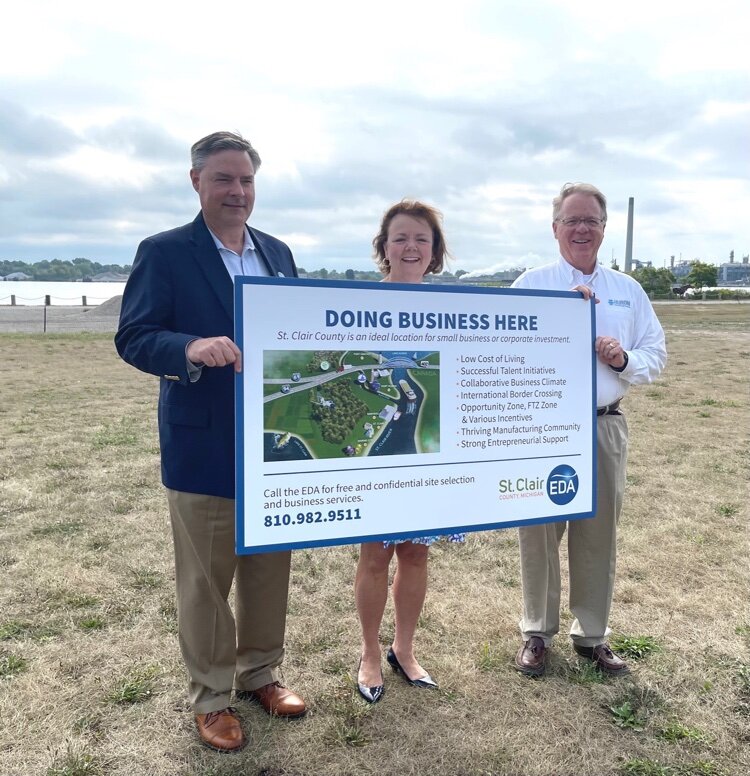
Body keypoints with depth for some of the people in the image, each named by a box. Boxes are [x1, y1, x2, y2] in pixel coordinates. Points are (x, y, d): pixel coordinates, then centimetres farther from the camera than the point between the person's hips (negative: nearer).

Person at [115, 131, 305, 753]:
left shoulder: (278, 252, 10)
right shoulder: (164, 252, -5)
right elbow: (132, 337, -11)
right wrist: (192, 349, -30)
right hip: (203, 446, -5)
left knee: (269, 568, 17)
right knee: (206, 579, 9)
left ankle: (261, 672, 39)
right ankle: (210, 696, 30)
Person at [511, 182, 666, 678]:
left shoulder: (628, 290, 11)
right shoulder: (532, 284, 1)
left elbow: (656, 355, 11)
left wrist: (625, 359, -9)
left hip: (606, 427, 3)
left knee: (599, 535, 12)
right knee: (539, 532, 6)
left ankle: (592, 635, 30)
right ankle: (538, 633, 26)